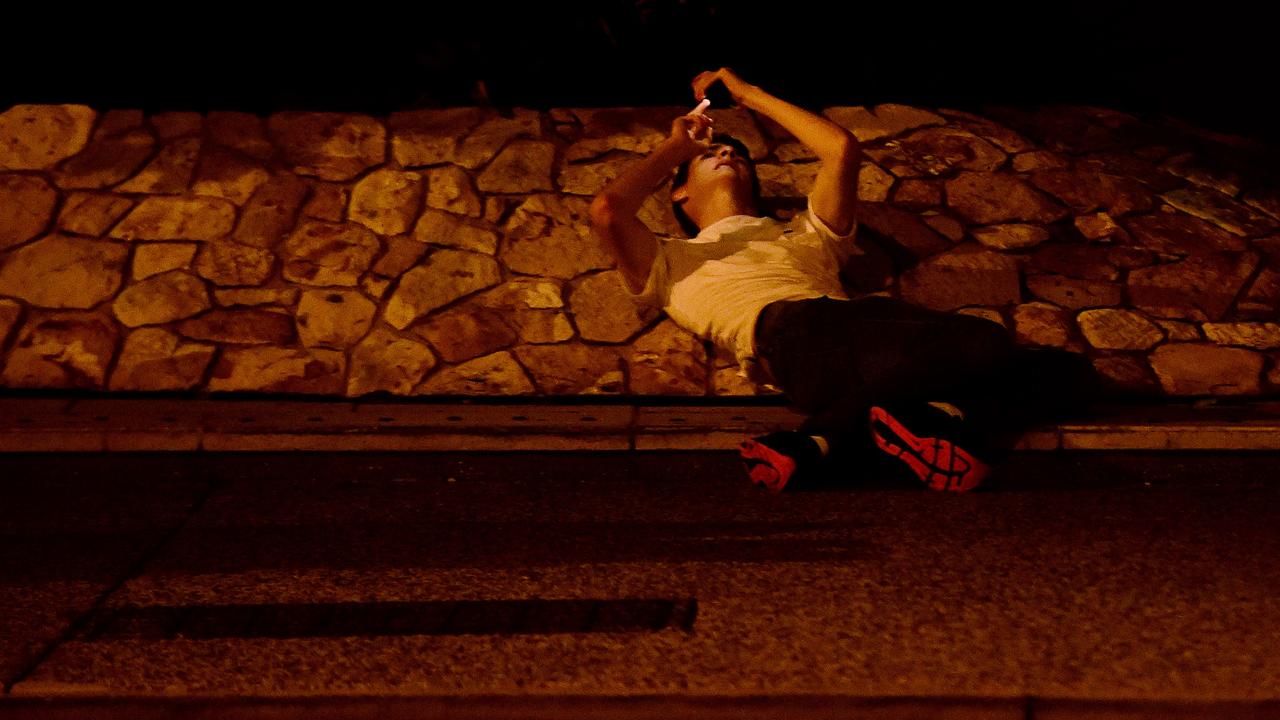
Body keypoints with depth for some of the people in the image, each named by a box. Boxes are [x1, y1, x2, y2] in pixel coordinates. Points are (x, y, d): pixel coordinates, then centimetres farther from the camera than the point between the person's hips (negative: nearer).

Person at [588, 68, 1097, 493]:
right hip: (785, 328, -5)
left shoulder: (804, 236, 39)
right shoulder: (671, 263, 30)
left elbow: (842, 148, 26)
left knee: (989, 344, -27)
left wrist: (749, 94, 40)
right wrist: (676, 144, 28)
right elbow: (606, 210, 10)